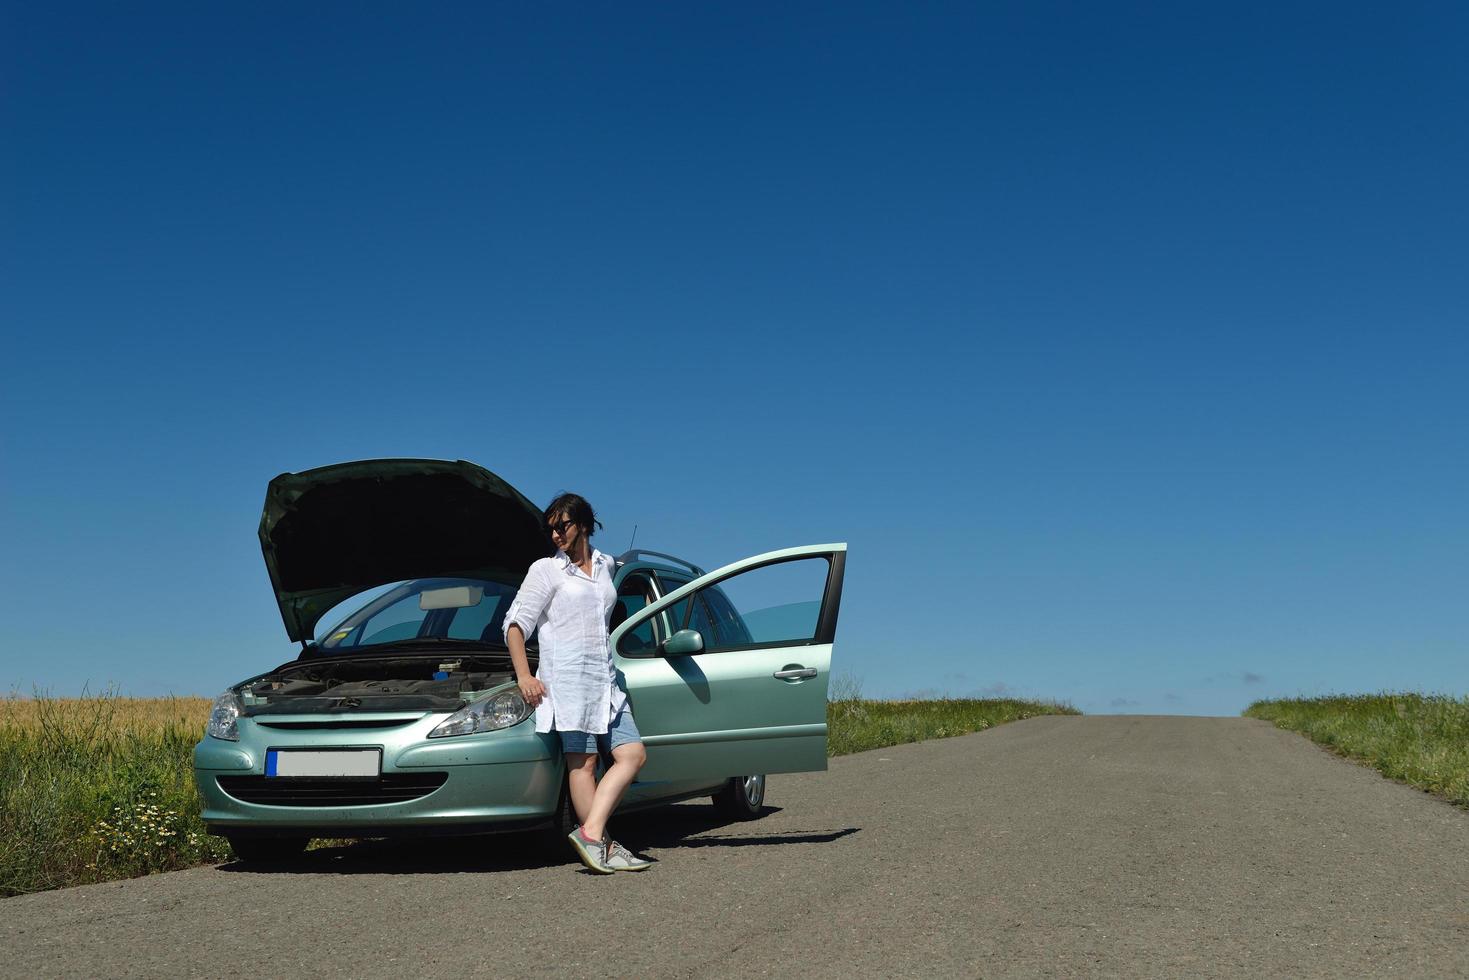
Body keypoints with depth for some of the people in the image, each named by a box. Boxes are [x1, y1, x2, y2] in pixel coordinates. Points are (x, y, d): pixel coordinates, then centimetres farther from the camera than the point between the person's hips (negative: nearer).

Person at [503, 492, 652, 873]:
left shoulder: (605, 566, 19)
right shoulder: (546, 570, 4)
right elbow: (515, 623, -1)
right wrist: (524, 676, -11)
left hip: (605, 680, 6)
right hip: (567, 677, -6)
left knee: (633, 754, -6)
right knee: (583, 763, -9)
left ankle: (590, 833, -11)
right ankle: (604, 845, -8)